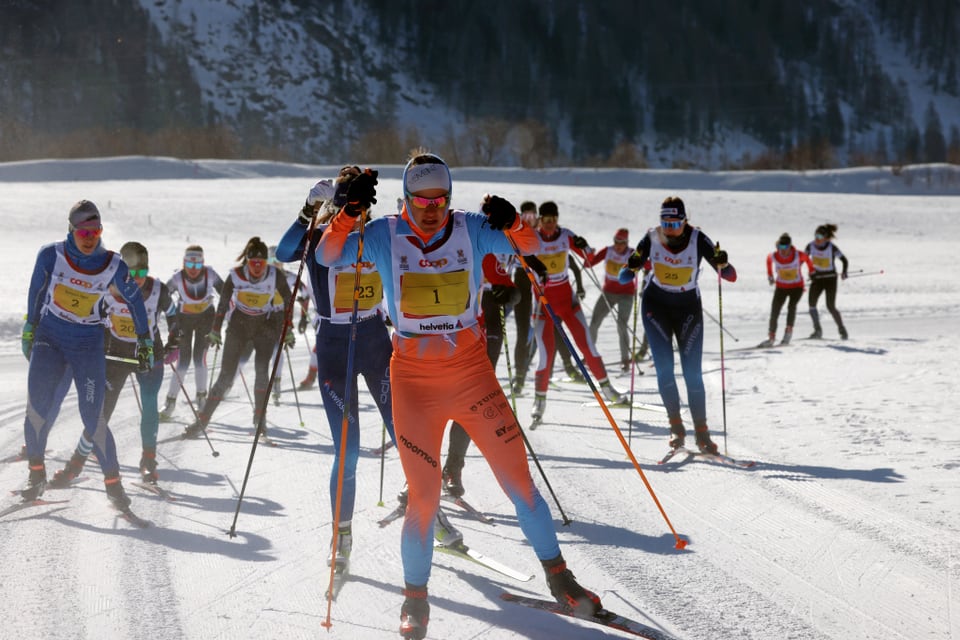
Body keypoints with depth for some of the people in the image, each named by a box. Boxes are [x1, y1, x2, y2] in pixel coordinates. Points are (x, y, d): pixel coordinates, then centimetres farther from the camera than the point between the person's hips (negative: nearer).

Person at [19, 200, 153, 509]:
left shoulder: (113, 266, -9)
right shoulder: (51, 255, -9)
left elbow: (135, 299, 6)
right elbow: (36, 290, 8)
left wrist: (145, 340, 10)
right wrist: (30, 326, 16)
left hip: (87, 344, -1)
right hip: (49, 338, 1)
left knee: (93, 416, -8)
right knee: (37, 406, -10)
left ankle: (113, 482, 4)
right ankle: (36, 473, 8)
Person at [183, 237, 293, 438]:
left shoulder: (276, 276, -16)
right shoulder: (236, 275, -17)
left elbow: (288, 301, -1)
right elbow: (223, 304, -5)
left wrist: (288, 331, 1)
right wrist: (215, 332, -2)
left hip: (265, 325, 0)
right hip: (238, 324, 0)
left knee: (262, 370, -20)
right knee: (226, 376, -6)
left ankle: (260, 419, -7)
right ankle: (201, 421, 0)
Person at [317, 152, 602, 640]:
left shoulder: (471, 229, 1)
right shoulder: (385, 235, -1)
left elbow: (529, 247, -4)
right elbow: (328, 256, -11)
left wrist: (511, 222, -26)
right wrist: (350, 210, -28)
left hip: (472, 371, 1)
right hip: (414, 378, -1)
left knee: (517, 476, 1)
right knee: (423, 494, -3)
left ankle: (557, 575, 17)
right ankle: (415, 596, 16)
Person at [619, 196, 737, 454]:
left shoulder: (697, 240, -16)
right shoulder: (651, 239, -12)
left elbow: (730, 276, -17)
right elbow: (626, 274, -5)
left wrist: (722, 263, -39)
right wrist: (631, 268, -28)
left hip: (688, 307, -1)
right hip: (656, 305, 1)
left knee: (692, 371, -4)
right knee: (664, 366, -11)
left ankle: (701, 432, 3)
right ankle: (675, 425, 1)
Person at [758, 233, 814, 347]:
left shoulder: (798, 255, -21)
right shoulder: (773, 256, -17)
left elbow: (806, 258, 2)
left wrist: (811, 270, 16)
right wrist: (770, 275, 18)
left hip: (797, 287, -2)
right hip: (781, 287, 2)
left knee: (791, 306, -25)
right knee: (774, 312, -5)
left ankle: (789, 331, -10)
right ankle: (771, 337, 5)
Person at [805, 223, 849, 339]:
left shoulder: (832, 248, -17)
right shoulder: (811, 246, -7)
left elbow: (844, 260, -9)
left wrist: (844, 272, -25)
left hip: (830, 278, -3)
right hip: (817, 278, 3)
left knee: (831, 307, -9)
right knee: (811, 303, -15)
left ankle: (842, 330, 9)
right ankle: (817, 330, -6)